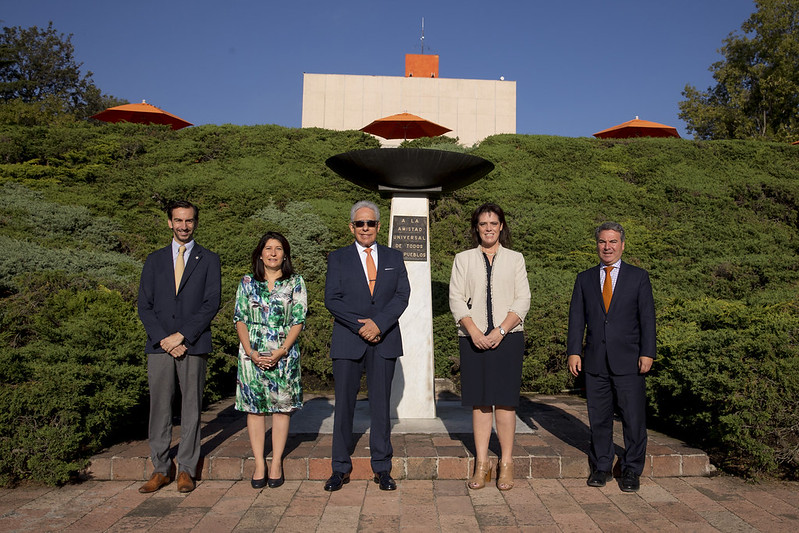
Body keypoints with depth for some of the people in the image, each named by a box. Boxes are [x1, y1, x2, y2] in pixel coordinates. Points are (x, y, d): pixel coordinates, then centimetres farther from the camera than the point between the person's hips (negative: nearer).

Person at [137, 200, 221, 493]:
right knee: (159, 408, 4)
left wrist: (181, 336, -11)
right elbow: (144, 306, 7)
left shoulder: (209, 260, 7)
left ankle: (186, 470, 14)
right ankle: (161, 469, 16)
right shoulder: (154, 260, 14)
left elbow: (211, 304, -3)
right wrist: (164, 340, -7)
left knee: (191, 408, 3)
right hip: (159, 346, 2)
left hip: (194, 346, -2)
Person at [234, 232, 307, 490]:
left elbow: (298, 320, -1)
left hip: (284, 353, -1)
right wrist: (251, 352, -8)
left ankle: (276, 463, 11)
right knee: (254, 406, 3)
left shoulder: (295, 282, 4)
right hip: (252, 354, 1)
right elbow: (240, 319, 5)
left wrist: (282, 350, -12)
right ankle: (259, 464, 12)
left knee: (282, 406, 1)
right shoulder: (247, 283, 8)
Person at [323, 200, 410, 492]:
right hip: (348, 341, -1)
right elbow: (331, 300, -2)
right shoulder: (338, 258, 7)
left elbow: (402, 295, 0)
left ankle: (382, 468, 15)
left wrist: (378, 323, -13)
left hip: (384, 341, 1)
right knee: (344, 404, 3)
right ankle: (340, 469, 14)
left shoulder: (394, 257, 11)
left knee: (381, 405, 5)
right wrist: (360, 327, -12)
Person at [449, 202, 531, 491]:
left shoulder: (515, 259, 11)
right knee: (479, 401, 3)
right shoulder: (463, 259, 11)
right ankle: (481, 464, 11)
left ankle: (506, 463, 8)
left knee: (504, 400, -2)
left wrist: (501, 331, -10)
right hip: (473, 338, 1)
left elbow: (523, 300, 3)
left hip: (508, 336, -1)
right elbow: (455, 298, 2)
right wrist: (474, 332, -10)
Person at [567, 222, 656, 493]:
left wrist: (647, 353, -6)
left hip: (628, 361, -2)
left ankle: (632, 470, 18)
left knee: (633, 417, 3)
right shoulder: (585, 279, 11)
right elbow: (576, 317, 7)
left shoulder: (638, 277, 6)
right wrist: (574, 351, -2)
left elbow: (647, 317, 2)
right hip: (595, 361, 2)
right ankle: (601, 467, 22)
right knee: (598, 417, 8)